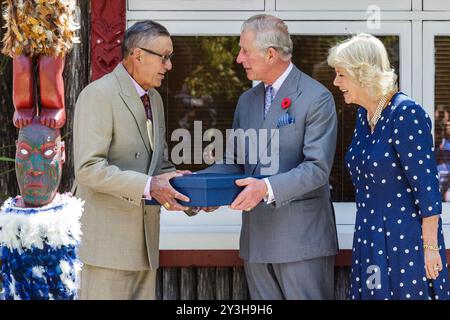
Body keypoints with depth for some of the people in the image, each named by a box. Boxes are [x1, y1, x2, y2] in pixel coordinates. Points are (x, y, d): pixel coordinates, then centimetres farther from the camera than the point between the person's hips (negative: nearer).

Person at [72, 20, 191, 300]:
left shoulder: (154, 99, 15)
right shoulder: (99, 95, -12)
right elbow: (88, 168, -21)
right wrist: (148, 186, -27)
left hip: (145, 235, 8)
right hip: (108, 232, -8)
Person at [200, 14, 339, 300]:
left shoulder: (316, 98, -8)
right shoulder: (247, 101, 15)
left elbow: (317, 168, -15)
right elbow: (235, 162, 17)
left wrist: (268, 187, -27)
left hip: (301, 235, -7)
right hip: (257, 236, 7)